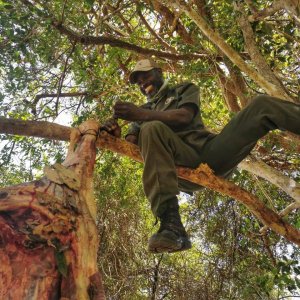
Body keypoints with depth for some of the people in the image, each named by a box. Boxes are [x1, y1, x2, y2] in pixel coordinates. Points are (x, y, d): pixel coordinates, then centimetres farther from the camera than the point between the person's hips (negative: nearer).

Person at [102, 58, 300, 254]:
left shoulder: (185, 89, 23)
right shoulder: (143, 110, 29)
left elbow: (184, 116, 0)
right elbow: (130, 145, 12)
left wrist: (143, 115, -13)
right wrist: (116, 135, -11)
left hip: (212, 151, 0)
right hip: (184, 166, 0)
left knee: (262, 104, -14)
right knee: (152, 129, -31)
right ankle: (172, 226, -46)